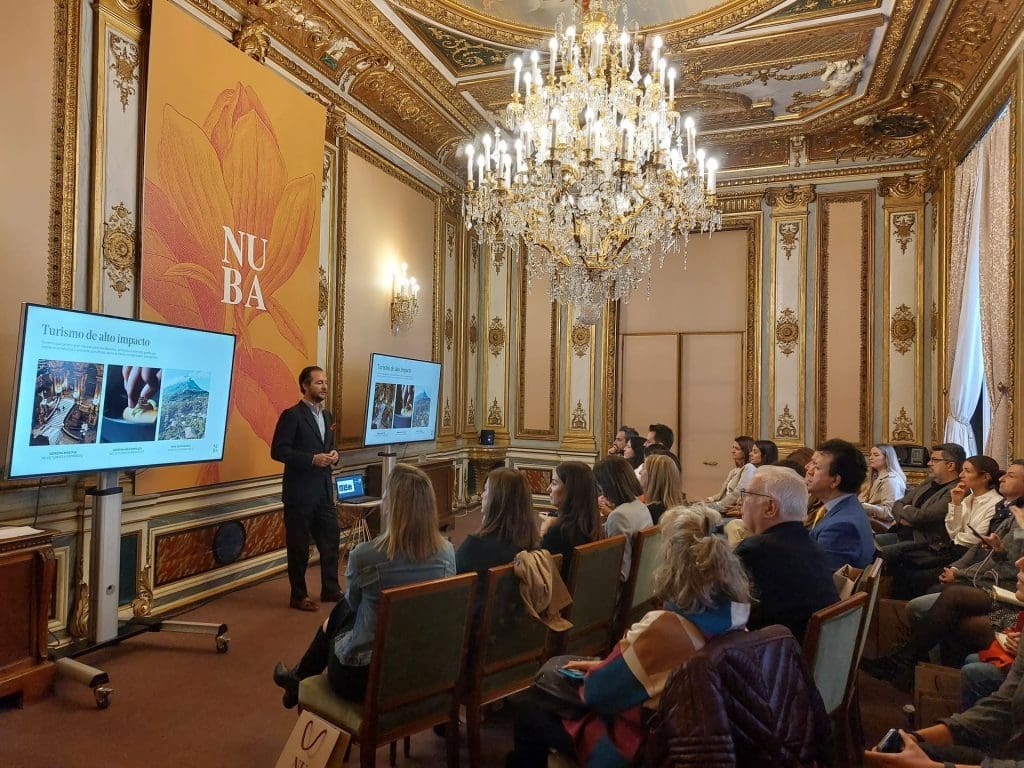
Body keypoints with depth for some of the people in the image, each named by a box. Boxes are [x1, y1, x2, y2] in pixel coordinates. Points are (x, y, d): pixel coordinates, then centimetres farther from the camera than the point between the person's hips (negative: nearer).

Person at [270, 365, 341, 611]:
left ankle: (330, 589, 27)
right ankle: (298, 596, 18)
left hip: (324, 491, 7)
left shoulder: (327, 415, 12)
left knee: (331, 539, 12)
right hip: (300, 492, -7)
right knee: (299, 545, 5)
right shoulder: (291, 415, -11)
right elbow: (277, 451, -15)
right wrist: (312, 459, -21)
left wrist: (333, 455, -1)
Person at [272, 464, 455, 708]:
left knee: (334, 619, 25)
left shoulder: (364, 556, -23)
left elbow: (353, 602, -1)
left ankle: (299, 679, 49)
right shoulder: (447, 552, -13)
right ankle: (299, 677, 44)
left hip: (362, 676, -3)